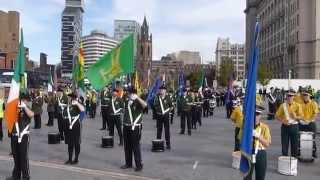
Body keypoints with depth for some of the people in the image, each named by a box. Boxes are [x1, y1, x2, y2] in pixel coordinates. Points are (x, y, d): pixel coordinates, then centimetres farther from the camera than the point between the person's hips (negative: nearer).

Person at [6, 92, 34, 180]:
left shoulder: (27, 109, -4)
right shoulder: (15, 109, 8)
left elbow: (31, 115, -25)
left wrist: (24, 106, -24)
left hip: (24, 136, -5)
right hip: (14, 136, 5)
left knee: (23, 157, 0)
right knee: (16, 157, 15)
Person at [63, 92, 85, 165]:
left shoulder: (77, 106, -7)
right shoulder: (66, 108, 11)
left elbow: (83, 110, -28)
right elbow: (63, 115, 24)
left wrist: (77, 103, -29)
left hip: (76, 127, -6)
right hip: (68, 128, 6)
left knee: (76, 144, 3)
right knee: (69, 144, 12)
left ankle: (76, 159, 13)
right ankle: (70, 159, 22)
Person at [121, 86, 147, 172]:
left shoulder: (138, 101, -10)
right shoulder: (127, 100, 7)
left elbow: (145, 105, -29)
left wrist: (137, 97, -34)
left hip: (135, 127, -6)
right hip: (126, 126, 6)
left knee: (135, 146, -4)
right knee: (127, 146, 13)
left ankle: (139, 165, 5)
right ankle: (128, 163, 25)